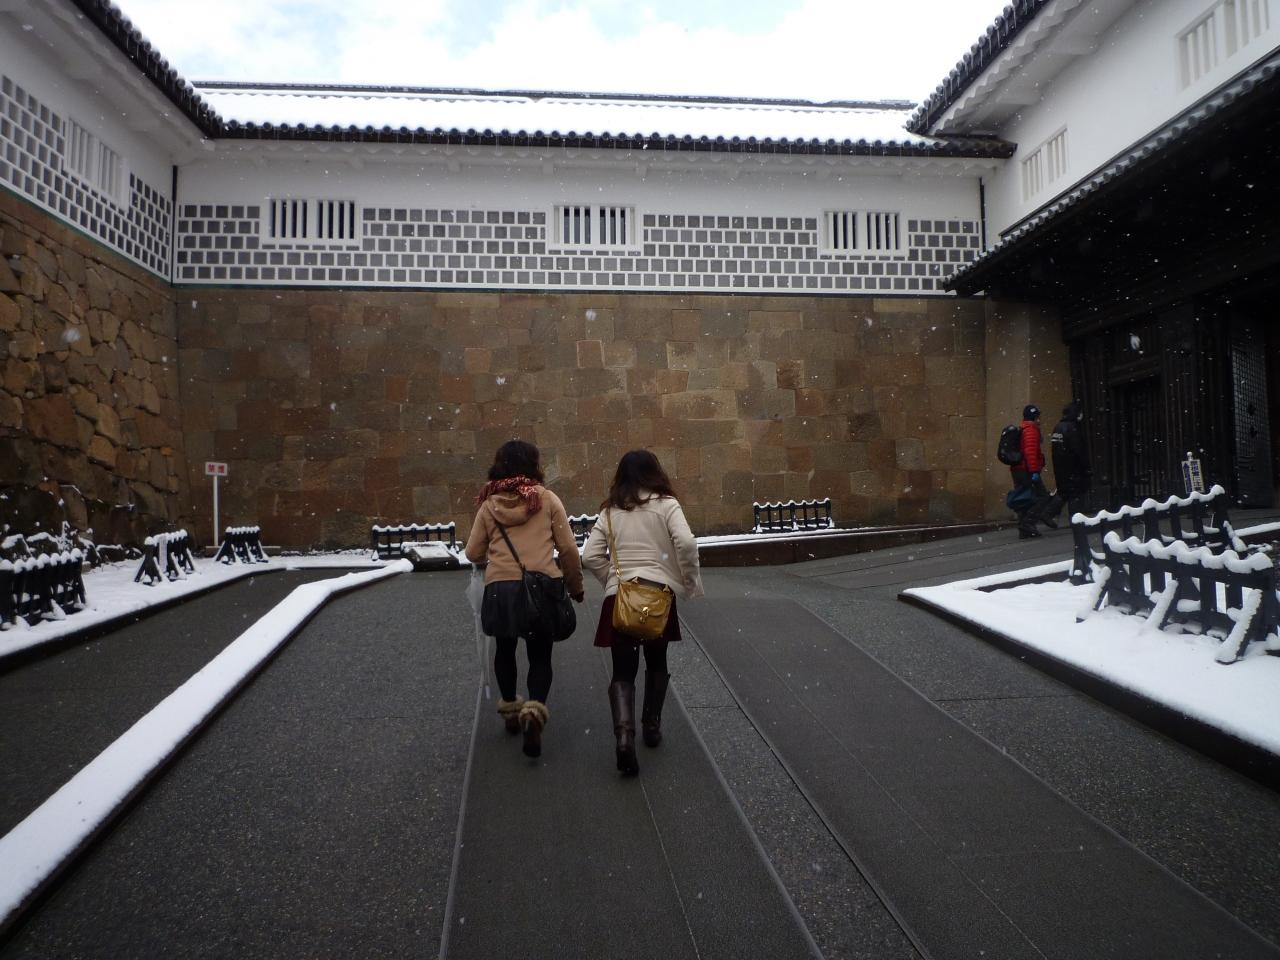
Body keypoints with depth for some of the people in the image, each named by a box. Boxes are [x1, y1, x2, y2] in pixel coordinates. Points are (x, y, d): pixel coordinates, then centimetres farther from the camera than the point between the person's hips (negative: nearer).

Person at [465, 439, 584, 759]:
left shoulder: (489, 505, 5)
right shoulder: (548, 499, 1)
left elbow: (473, 553, 8)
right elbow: (568, 549, 0)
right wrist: (575, 586, 13)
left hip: (500, 588, 1)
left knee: (505, 650, 23)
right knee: (540, 655, 10)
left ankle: (510, 709, 35)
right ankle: (534, 709, -12)